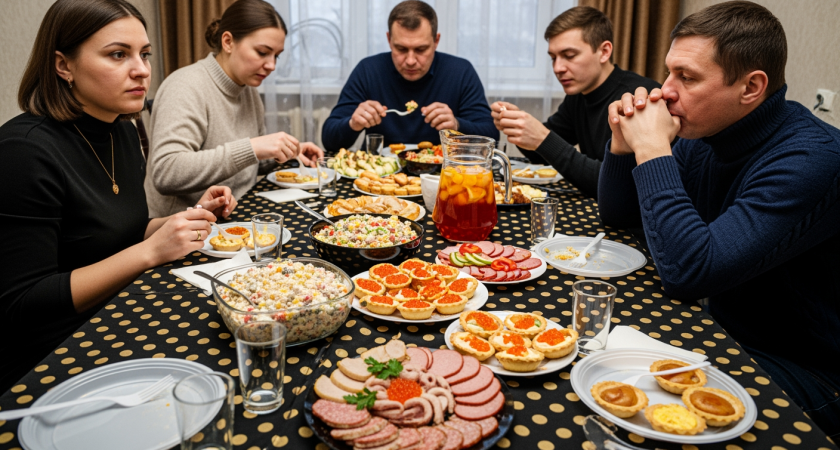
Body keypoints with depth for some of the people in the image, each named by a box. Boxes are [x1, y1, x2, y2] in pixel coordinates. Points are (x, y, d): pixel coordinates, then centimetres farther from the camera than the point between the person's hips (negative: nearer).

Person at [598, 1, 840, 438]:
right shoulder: (702, 136, -1)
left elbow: (689, 272, -36)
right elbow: (617, 214, 9)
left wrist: (652, 151, -28)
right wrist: (623, 143, -10)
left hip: (800, 370, -7)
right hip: (721, 333, 8)